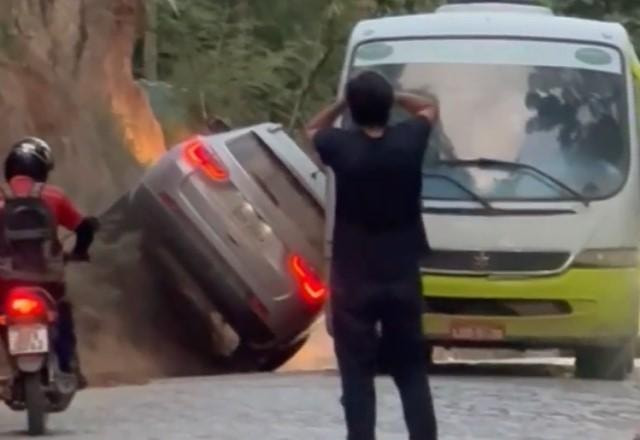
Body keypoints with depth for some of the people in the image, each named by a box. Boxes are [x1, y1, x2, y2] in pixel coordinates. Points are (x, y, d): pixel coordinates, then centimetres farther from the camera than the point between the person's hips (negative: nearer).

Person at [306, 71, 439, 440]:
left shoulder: (341, 146, -13)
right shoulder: (409, 140, -8)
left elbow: (312, 131, 13)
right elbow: (430, 108, 16)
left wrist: (343, 103, 6)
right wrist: (391, 96, 9)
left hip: (354, 281, -2)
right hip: (402, 277, 2)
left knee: (358, 375, 2)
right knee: (412, 371, 12)